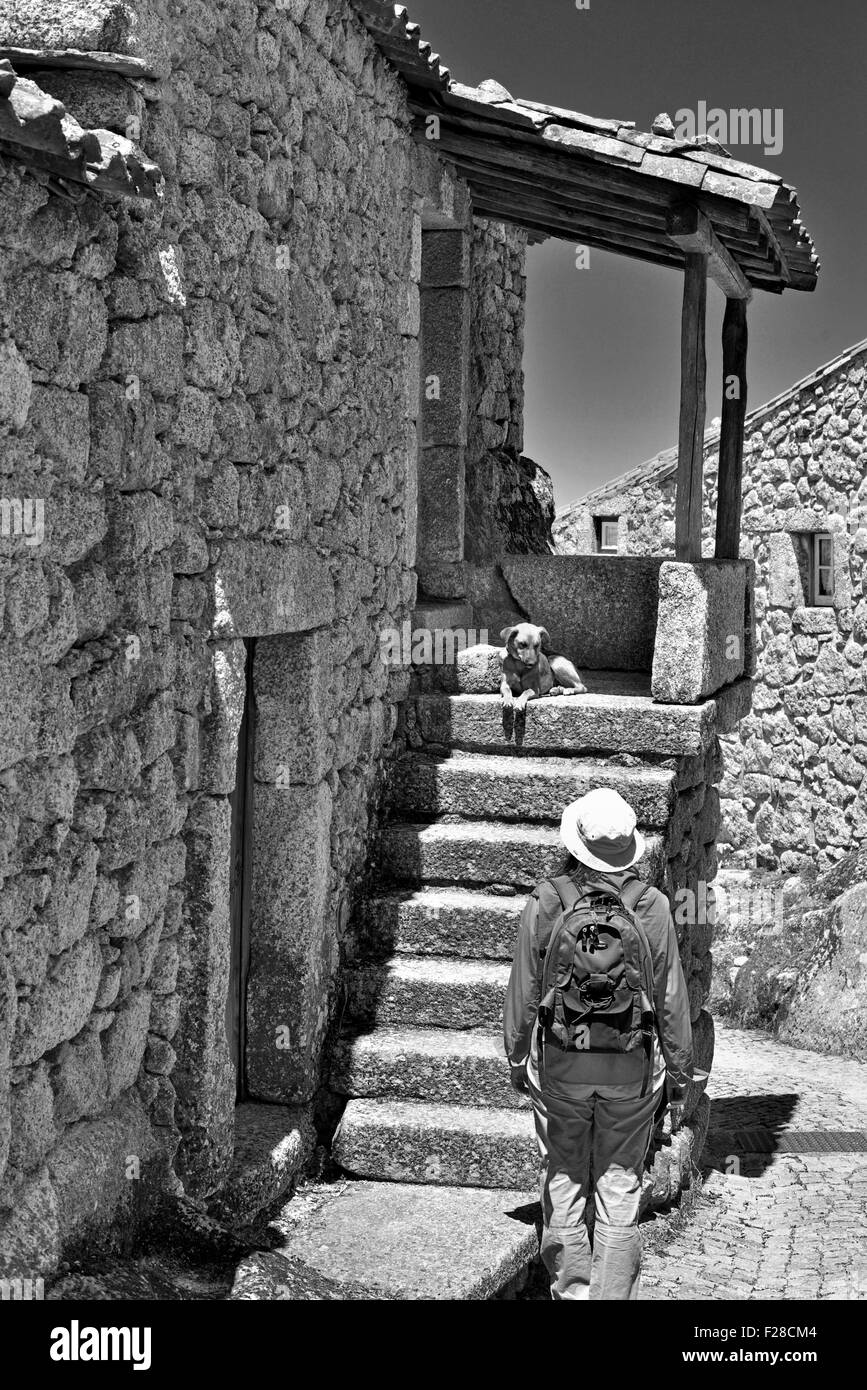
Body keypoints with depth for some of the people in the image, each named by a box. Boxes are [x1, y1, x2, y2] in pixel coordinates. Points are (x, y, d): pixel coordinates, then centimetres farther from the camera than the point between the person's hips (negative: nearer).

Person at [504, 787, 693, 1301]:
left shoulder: (545, 903, -8)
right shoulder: (652, 907, -7)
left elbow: (524, 990, -1)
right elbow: (672, 1000, -3)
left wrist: (517, 1056, 12)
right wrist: (680, 1075, 8)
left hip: (560, 1065, 0)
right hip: (632, 1067, 0)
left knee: (564, 1185, 13)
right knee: (621, 1191, 9)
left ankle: (572, 1290, 17)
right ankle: (615, 1293, 12)